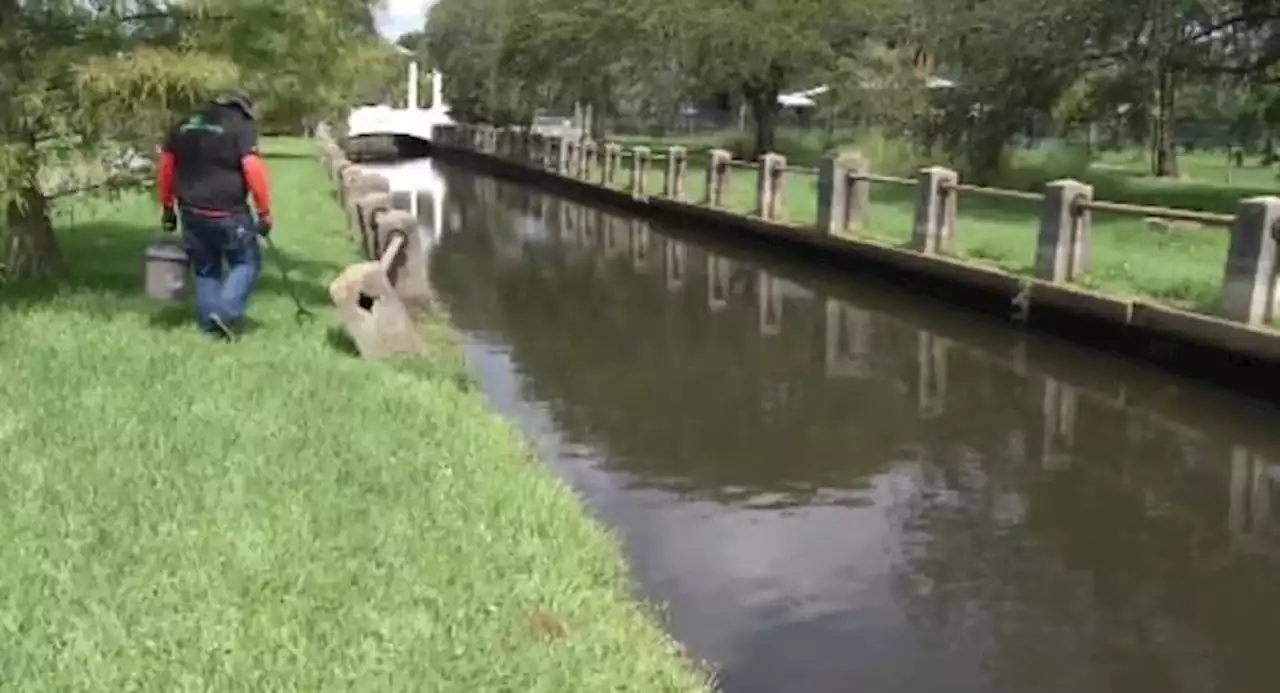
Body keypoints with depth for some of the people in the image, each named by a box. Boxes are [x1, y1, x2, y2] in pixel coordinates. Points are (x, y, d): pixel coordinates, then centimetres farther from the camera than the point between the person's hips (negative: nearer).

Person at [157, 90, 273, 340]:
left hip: (191, 212, 6)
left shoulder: (183, 125, 14)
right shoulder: (242, 127, -5)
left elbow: (165, 167, 16)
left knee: (205, 269, 17)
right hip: (228, 213, -5)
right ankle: (227, 312, -8)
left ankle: (210, 324, 18)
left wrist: (167, 207, 23)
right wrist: (264, 212, -13)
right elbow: (253, 169, -17)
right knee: (247, 262, 9)